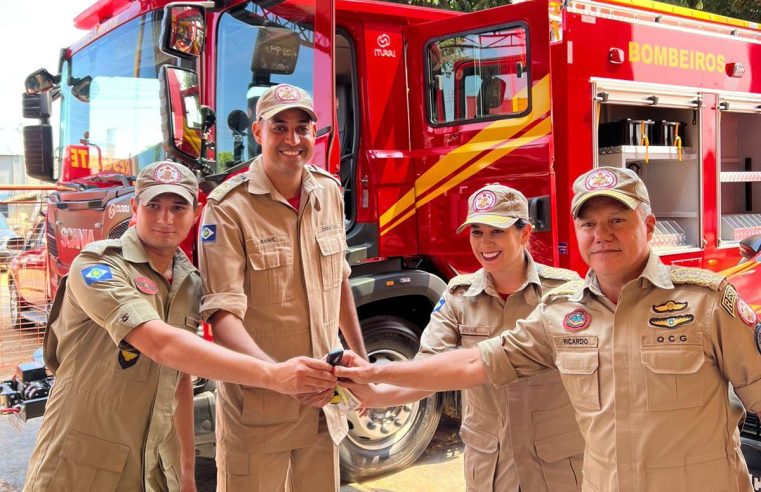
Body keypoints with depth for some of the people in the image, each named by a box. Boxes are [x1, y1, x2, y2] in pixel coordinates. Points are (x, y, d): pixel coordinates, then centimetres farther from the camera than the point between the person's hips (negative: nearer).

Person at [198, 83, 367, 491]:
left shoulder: (329, 192, 4)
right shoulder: (229, 207, -15)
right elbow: (223, 313, -21)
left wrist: (359, 358, 19)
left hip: (322, 399, 5)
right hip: (256, 405, -5)